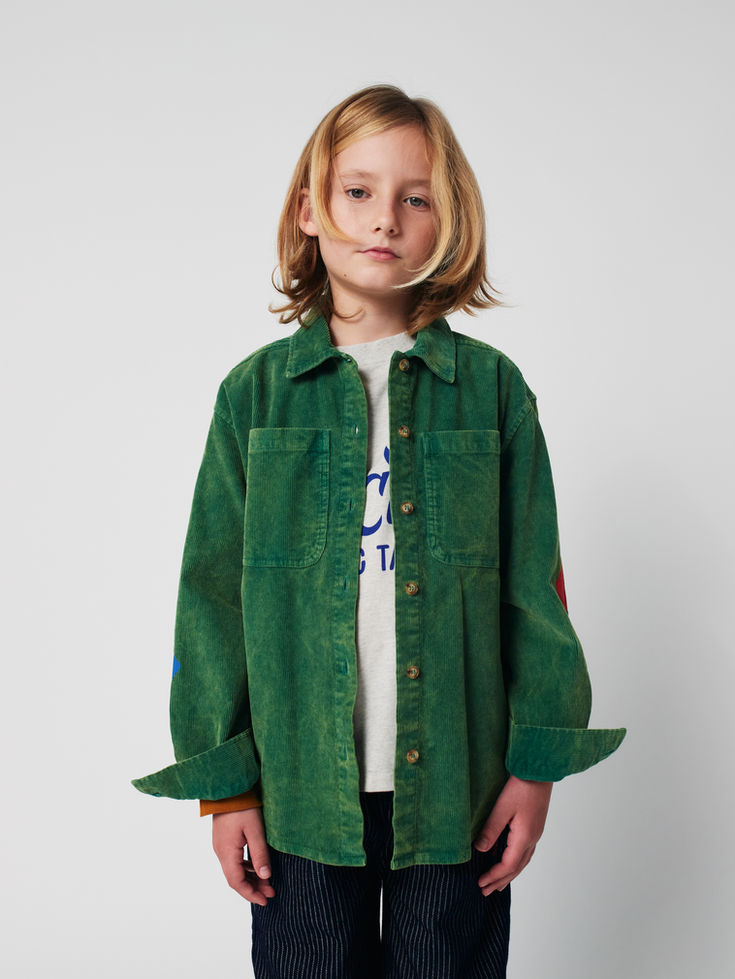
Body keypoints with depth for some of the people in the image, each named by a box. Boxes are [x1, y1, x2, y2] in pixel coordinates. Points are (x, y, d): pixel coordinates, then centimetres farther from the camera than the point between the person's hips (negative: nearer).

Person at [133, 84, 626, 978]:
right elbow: (213, 595, 1)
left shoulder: (492, 387, 1)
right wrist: (221, 784, 0)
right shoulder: (255, 392, 1)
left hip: (458, 784, 0)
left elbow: (535, 588, 3)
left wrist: (536, 765, 0)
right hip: (301, 790, 0)